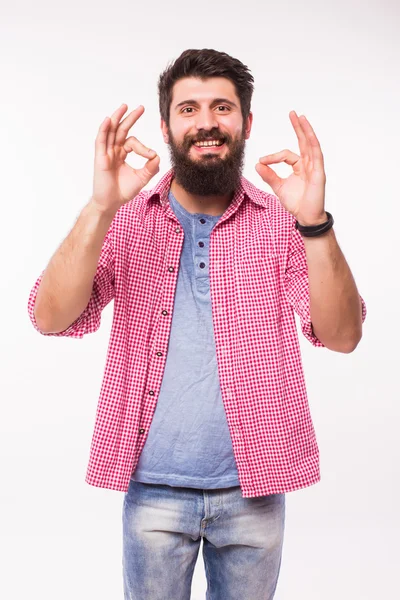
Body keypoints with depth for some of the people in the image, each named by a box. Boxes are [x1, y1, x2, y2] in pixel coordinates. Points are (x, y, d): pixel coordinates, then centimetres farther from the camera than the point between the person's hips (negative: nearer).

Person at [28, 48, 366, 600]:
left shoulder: (280, 222, -3)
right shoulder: (127, 222, -2)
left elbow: (342, 336, -11)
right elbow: (50, 319, -13)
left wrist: (314, 223, -26)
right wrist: (100, 209, -27)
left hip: (252, 491, 1)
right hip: (154, 489, 0)